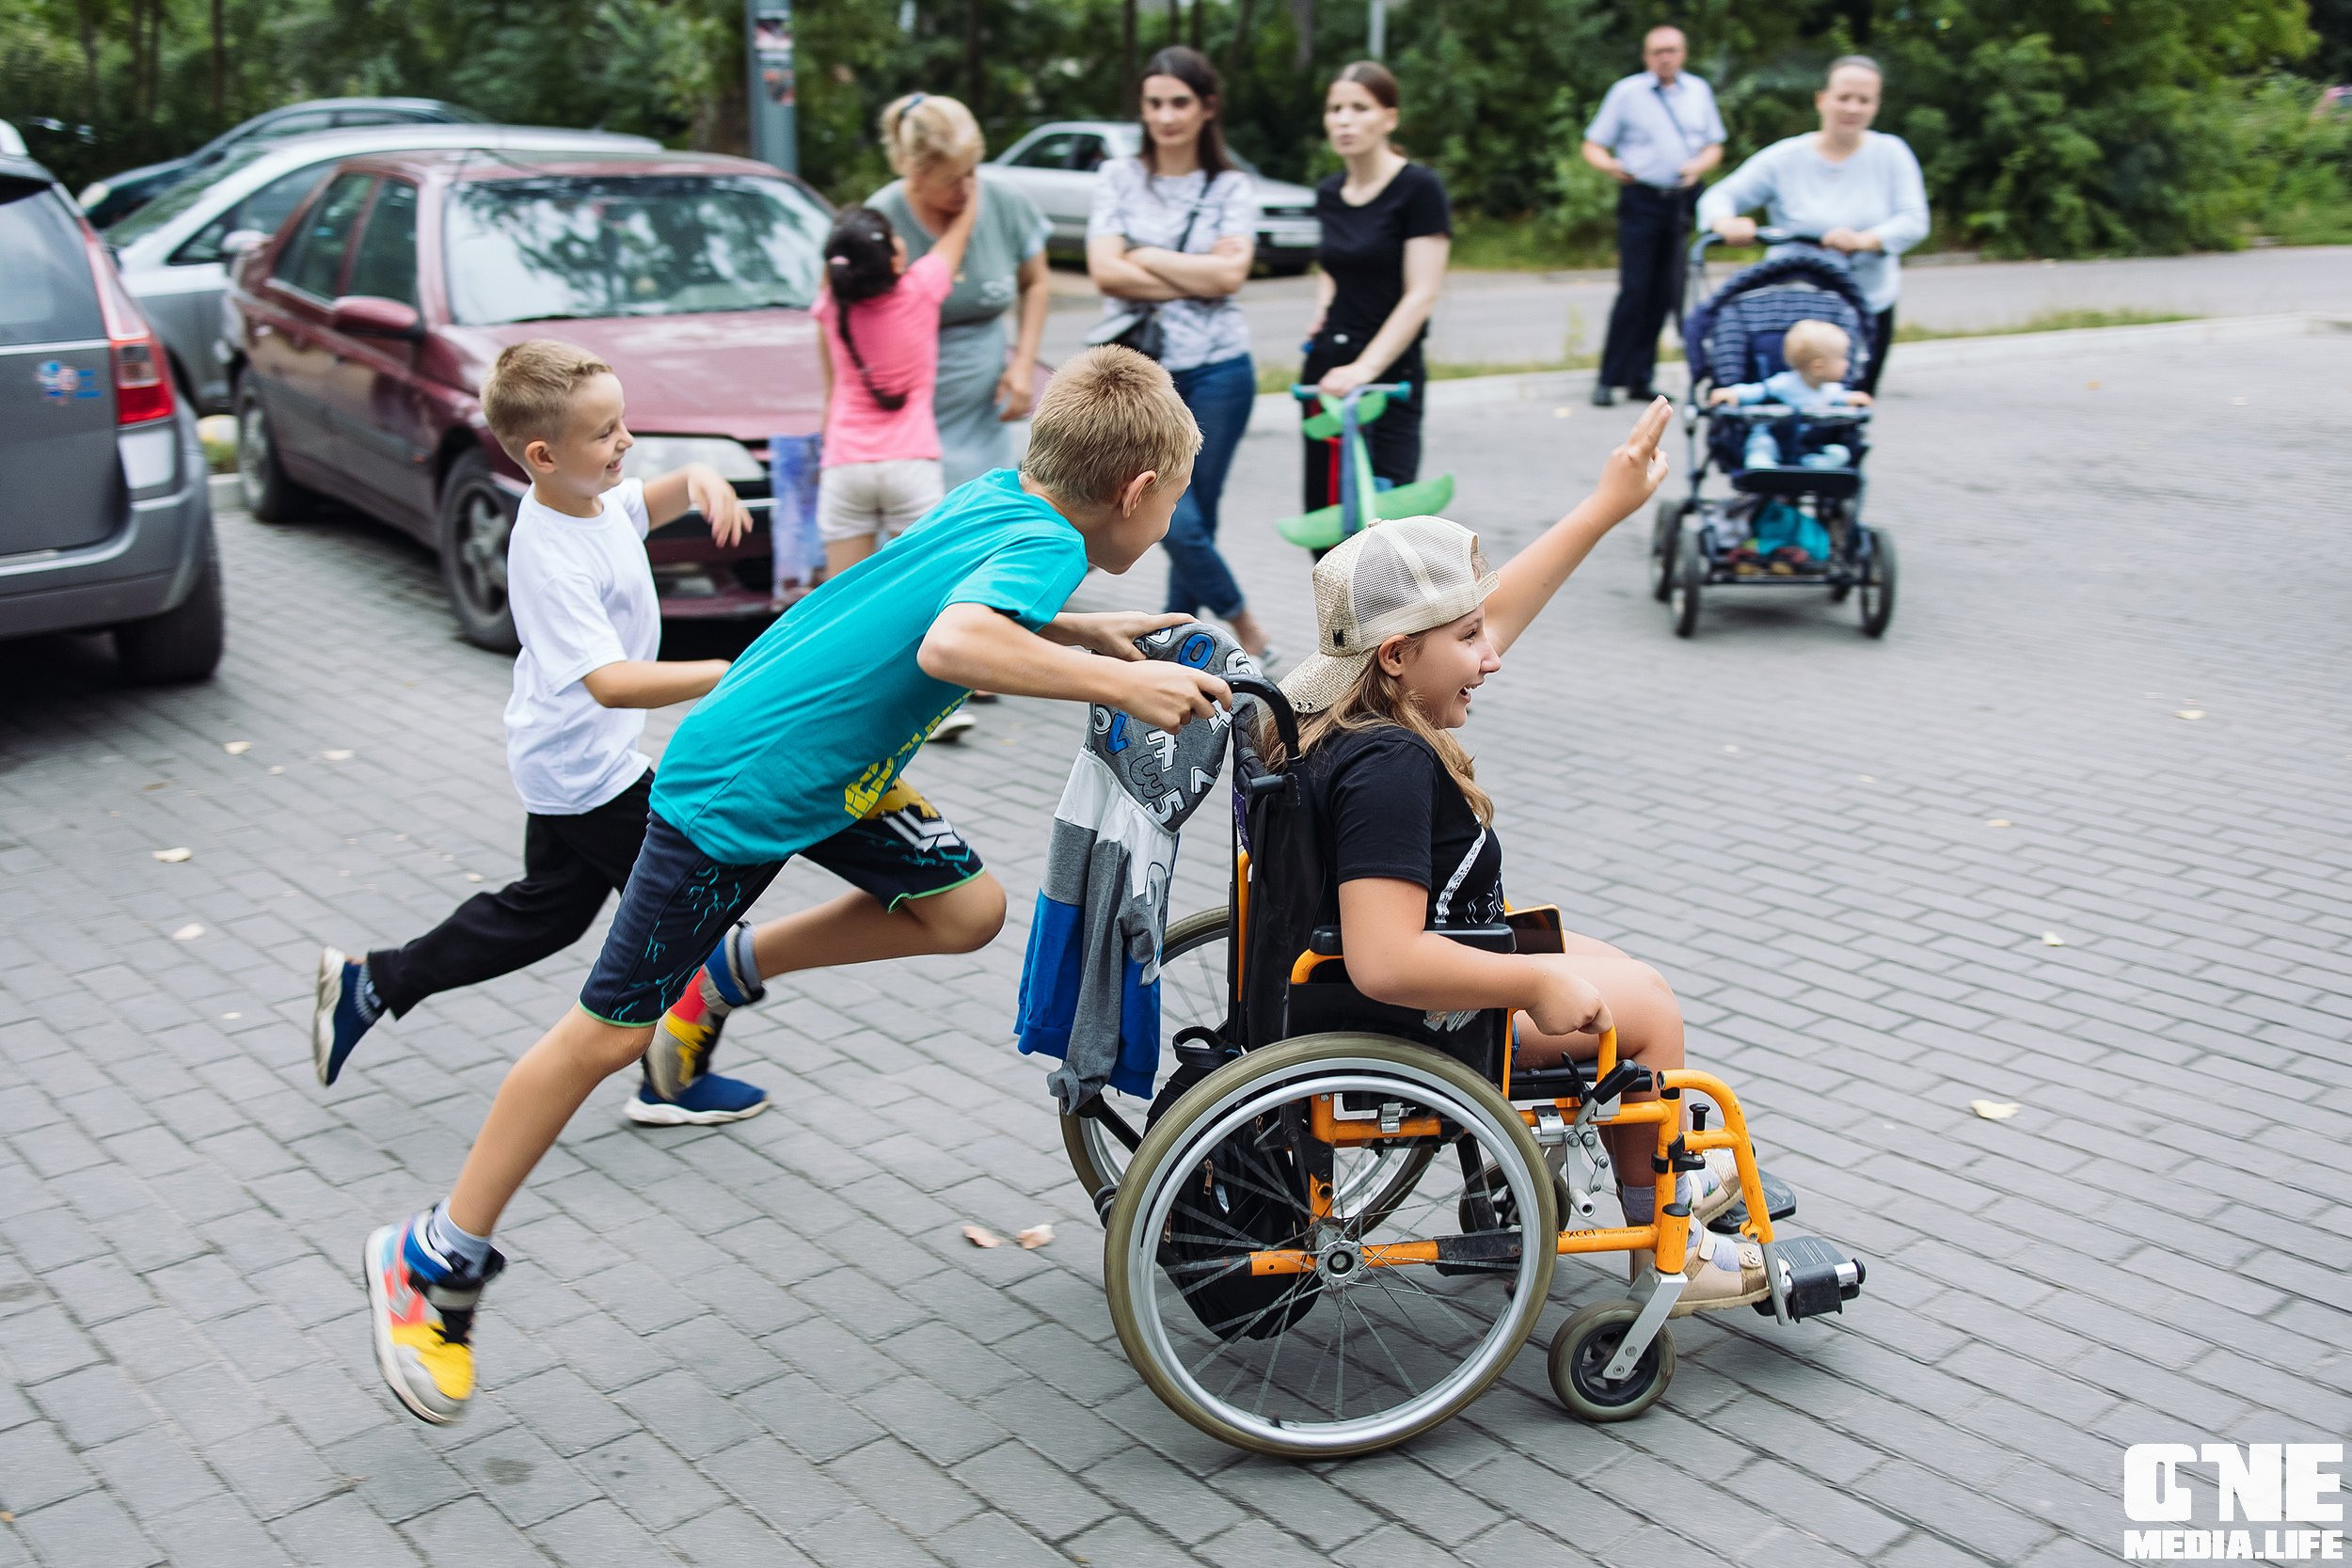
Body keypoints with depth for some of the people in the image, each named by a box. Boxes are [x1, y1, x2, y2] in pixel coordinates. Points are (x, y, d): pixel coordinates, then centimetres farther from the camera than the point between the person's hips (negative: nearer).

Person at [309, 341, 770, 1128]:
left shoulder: (591, 496, -2)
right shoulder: (551, 560, -30)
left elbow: (650, 500, 18)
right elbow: (611, 682, -39)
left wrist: (699, 480, -6)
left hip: (568, 764, 10)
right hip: (587, 774, -10)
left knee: (543, 912, 22)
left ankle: (370, 983, 30)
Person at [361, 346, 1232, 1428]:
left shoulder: (1005, 492, 2)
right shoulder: (1045, 542, -23)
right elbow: (948, 646, -44)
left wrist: (1085, 635, 14)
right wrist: (1113, 684, -39)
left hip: (824, 762, 9)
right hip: (737, 789, -9)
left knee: (963, 909, 3)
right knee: (613, 1031, 1)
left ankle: (724, 975, 19)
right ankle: (434, 1263, 16)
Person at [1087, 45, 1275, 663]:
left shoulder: (1232, 187, 6)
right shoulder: (1119, 178, 6)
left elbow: (1229, 272, -9)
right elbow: (1105, 271, -7)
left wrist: (1145, 256, -6)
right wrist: (1196, 280, -8)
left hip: (1217, 371, 0)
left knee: (1196, 522, 3)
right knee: (1177, 523, -8)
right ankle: (1243, 626, 14)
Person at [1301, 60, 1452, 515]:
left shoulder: (1418, 187, -10)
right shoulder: (1329, 193, 10)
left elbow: (1421, 295, -16)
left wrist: (1365, 367, -25)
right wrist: (1322, 311, 10)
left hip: (1390, 374, -6)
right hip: (1326, 370, 6)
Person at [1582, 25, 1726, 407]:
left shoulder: (1699, 91, 13)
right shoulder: (1626, 92, 3)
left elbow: (1714, 146, 17)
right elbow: (1593, 146, 2)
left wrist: (1699, 165, -5)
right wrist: (1610, 165, -20)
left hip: (1685, 201, 4)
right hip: (1642, 200, -4)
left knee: (1663, 294, 3)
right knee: (1634, 290, -9)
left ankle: (1640, 379, 9)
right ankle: (1609, 378, -2)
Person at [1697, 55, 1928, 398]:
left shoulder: (1891, 154, 2)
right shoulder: (1785, 159, -1)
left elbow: (1914, 222, -5)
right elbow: (1719, 197, -1)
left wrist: (1865, 240, -25)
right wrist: (1727, 224, -26)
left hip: (1869, 309, 1)